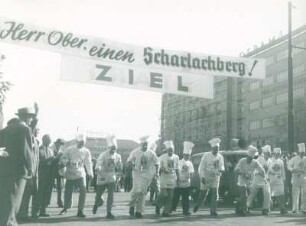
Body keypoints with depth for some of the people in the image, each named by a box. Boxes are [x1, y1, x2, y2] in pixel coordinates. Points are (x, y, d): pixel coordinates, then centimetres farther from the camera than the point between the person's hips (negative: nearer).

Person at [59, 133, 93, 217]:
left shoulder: (86, 151, 1)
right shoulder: (70, 150, 0)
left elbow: (88, 163, 2)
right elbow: (61, 159, 1)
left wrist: (90, 173, -9)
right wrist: (67, 162, -19)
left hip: (80, 174, 0)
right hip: (70, 174, 0)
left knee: (83, 190, -17)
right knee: (68, 191, 6)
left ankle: (80, 211, -7)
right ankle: (65, 208, 33)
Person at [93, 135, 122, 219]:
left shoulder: (117, 156, 0)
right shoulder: (103, 155, -14)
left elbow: (120, 168, 8)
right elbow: (97, 167, -23)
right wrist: (101, 175, -38)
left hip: (111, 179, 3)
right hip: (102, 179, -2)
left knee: (111, 195, -10)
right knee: (98, 195, 11)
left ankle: (109, 213, -2)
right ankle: (96, 205, 44)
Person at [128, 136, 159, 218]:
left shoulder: (151, 153, 2)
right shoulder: (135, 152, -2)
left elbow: (156, 163, 10)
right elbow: (129, 160, 8)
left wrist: (156, 172, 1)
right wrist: (133, 166, -7)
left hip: (147, 175, 2)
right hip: (137, 174, -2)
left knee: (143, 193, 4)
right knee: (137, 190, -18)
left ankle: (139, 211, 13)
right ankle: (132, 205, 9)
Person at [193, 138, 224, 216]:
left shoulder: (220, 157, 1)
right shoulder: (206, 155, -7)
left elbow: (222, 167, 3)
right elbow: (201, 167, -6)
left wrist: (221, 169, -22)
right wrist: (202, 177, -15)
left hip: (215, 178, 2)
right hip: (206, 178, -2)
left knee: (215, 194, -8)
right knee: (203, 194, 7)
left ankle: (213, 211, -1)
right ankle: (197, 206, 34)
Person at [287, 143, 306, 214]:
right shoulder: (294, 159, 4)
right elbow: (289, 166, 6)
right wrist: (292, 169, -13)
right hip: (296, 178, -1)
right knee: (295, 194, -2)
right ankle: (295, 209, 3)